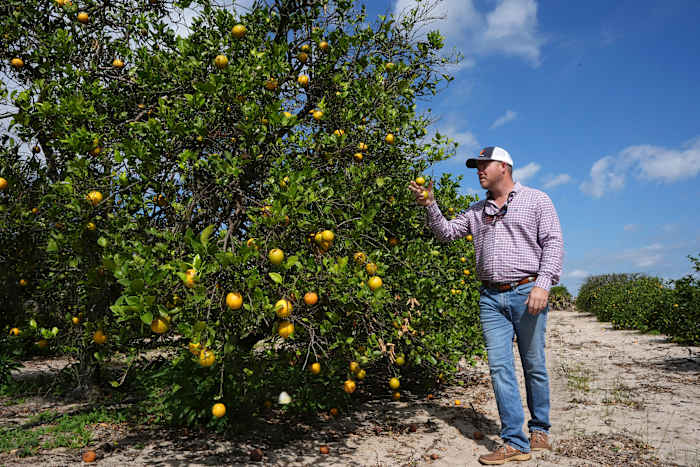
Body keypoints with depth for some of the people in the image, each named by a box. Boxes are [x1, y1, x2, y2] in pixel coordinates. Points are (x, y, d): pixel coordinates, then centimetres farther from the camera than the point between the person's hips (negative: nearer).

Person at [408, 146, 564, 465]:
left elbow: (553, 243, -3)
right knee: (500, 367, -2)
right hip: (491, 298, 4)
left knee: (534, 366, 7)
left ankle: (540, 429, 27)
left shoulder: (536, 200, 5)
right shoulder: (476, 211, 19)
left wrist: (543, 284, -15)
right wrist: (429, 205, 1)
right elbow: (446, 233, 16)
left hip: (526, 292, -4)